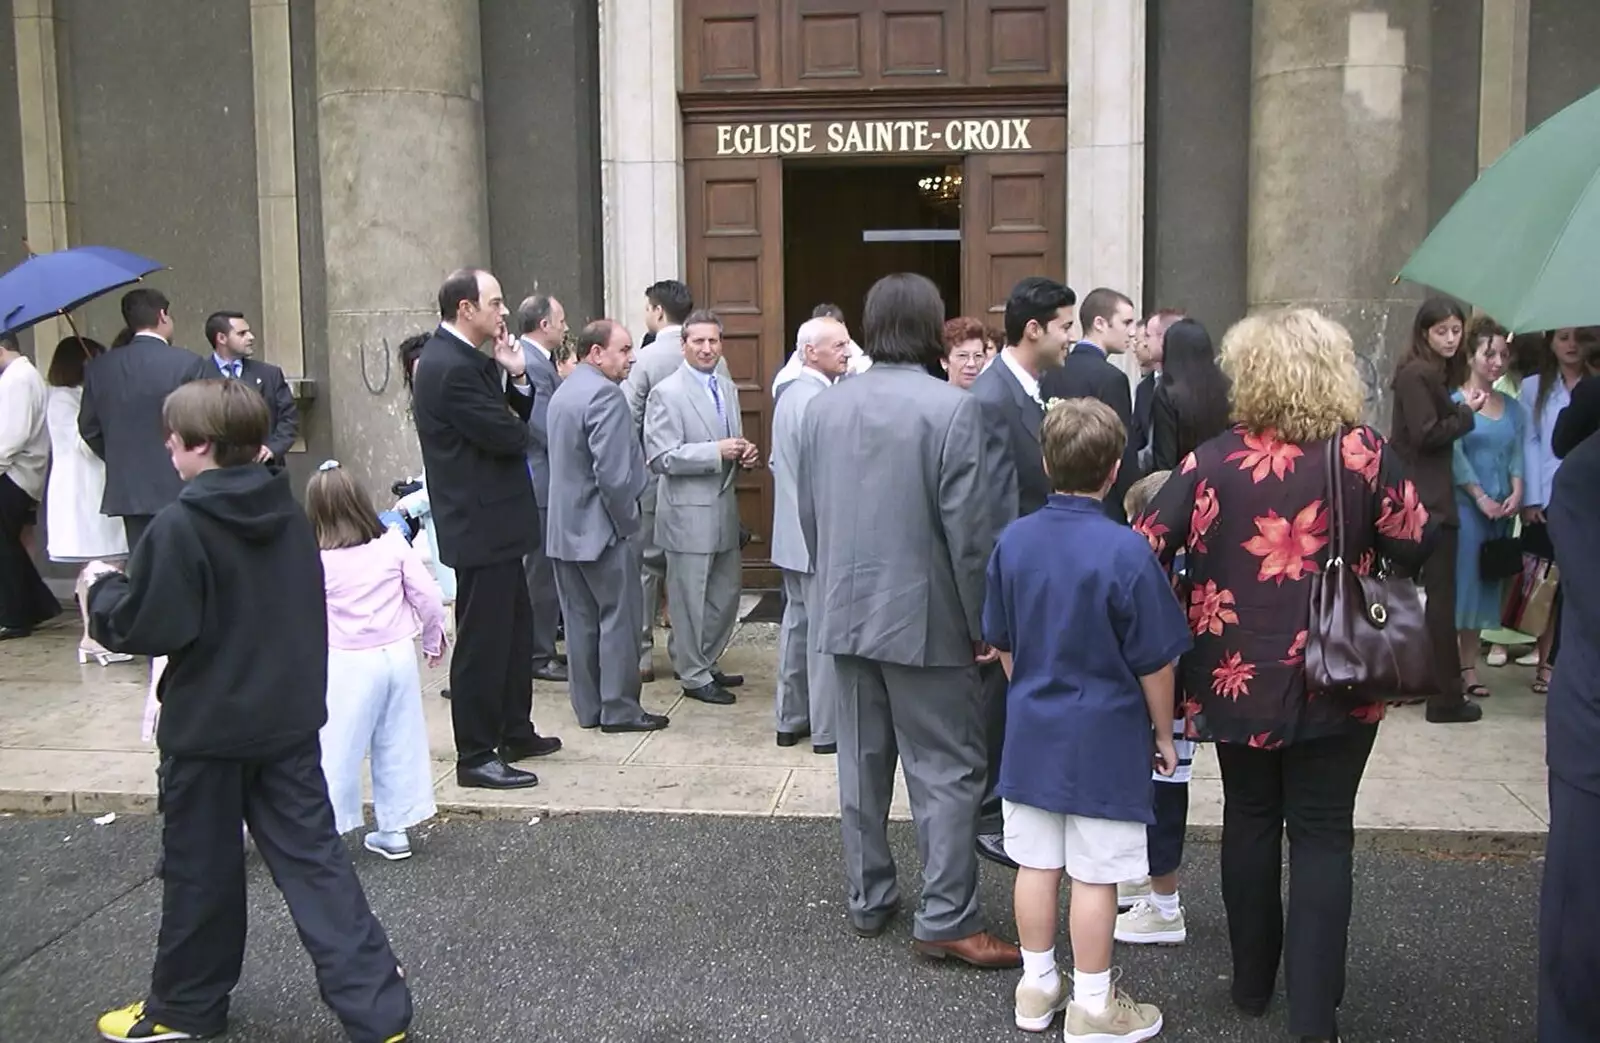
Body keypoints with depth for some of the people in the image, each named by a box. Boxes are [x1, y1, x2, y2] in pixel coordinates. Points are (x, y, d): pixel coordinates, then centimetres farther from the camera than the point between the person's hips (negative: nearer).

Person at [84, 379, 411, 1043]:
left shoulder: (178, 527, -17)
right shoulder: (289, 515, 3)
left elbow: (144, 627, -16)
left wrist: (102, 589, 2)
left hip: (207, 727, -5)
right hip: (288, 719, 5)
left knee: (199, 869, 12)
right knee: (313, 861, 6)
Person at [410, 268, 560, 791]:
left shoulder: (466, 358, 10)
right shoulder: (451, 368, -22)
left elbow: (517, 418, 11)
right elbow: (507, 437, -22)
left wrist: (516, 378, -7)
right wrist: (514, 427, 0)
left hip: (493, 521, 11)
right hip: (481, 525, -11)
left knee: (514, 629, 20)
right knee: (482, 640, -2)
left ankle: (515, 732, 33)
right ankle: (475, 756, 8)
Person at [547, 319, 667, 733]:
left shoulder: (563, 391, 13)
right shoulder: (605, 394, -18)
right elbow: (612, 472, -24)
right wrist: (629, 524, -14)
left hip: (566, 528, 9)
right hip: (602, 528, -9)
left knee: (582, 619, 12)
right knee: (619, 618, 1)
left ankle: (588, 707, 18)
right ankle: (619, 709, 6)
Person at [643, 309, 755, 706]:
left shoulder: (728, 388, 11)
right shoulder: (667, 393, -11)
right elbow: (660, 457, -17)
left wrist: (743, 453, -1)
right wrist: (716, 452, -22)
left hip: (724, 507, 7)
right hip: (689, 511, -7)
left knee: (725, 595, 15)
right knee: (690, 599, 3)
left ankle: (708, 664, 30)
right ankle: (694, 675, 15)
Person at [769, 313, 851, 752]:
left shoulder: (788, 395, 11)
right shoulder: (818, 402, -20)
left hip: (791, 532, 10)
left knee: (797, 622, 15)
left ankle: (790, 720, 23)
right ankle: (826, 729, 5)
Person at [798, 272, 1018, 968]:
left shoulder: (821, 408, 3)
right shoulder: (951, 409, -15)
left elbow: (809, 516, 9)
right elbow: (967, 531, -15)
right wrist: (982, 624, -5)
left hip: (845, 614, 6)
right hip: (925, 616, -5)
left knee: (862, 764, 15)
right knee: (946, 771, 2)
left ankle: (867, 901, 25)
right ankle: (946, 919, 4)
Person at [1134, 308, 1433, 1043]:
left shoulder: (1212, 460, -8)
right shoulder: (1364, 454, -9)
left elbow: (1144, 548, -8)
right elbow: (1416, 544, -3)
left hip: (1238, 678, 1)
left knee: (1249, 822, 18)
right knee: (1321, 833, 7)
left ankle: (1252, 984, 31)